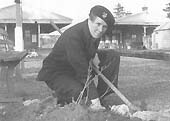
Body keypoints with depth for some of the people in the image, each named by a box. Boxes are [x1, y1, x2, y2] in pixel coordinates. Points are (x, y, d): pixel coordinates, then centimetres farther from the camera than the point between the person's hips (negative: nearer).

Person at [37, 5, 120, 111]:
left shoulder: (96, 32, -11)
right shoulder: (73, 37, -35)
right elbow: (83, 72, -38)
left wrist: (94, 54, -10)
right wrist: (94, 99, -40)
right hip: (56, 73, -8)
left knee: (113, 56, -6)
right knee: (79, 92, -37)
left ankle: (100, 95, -2)